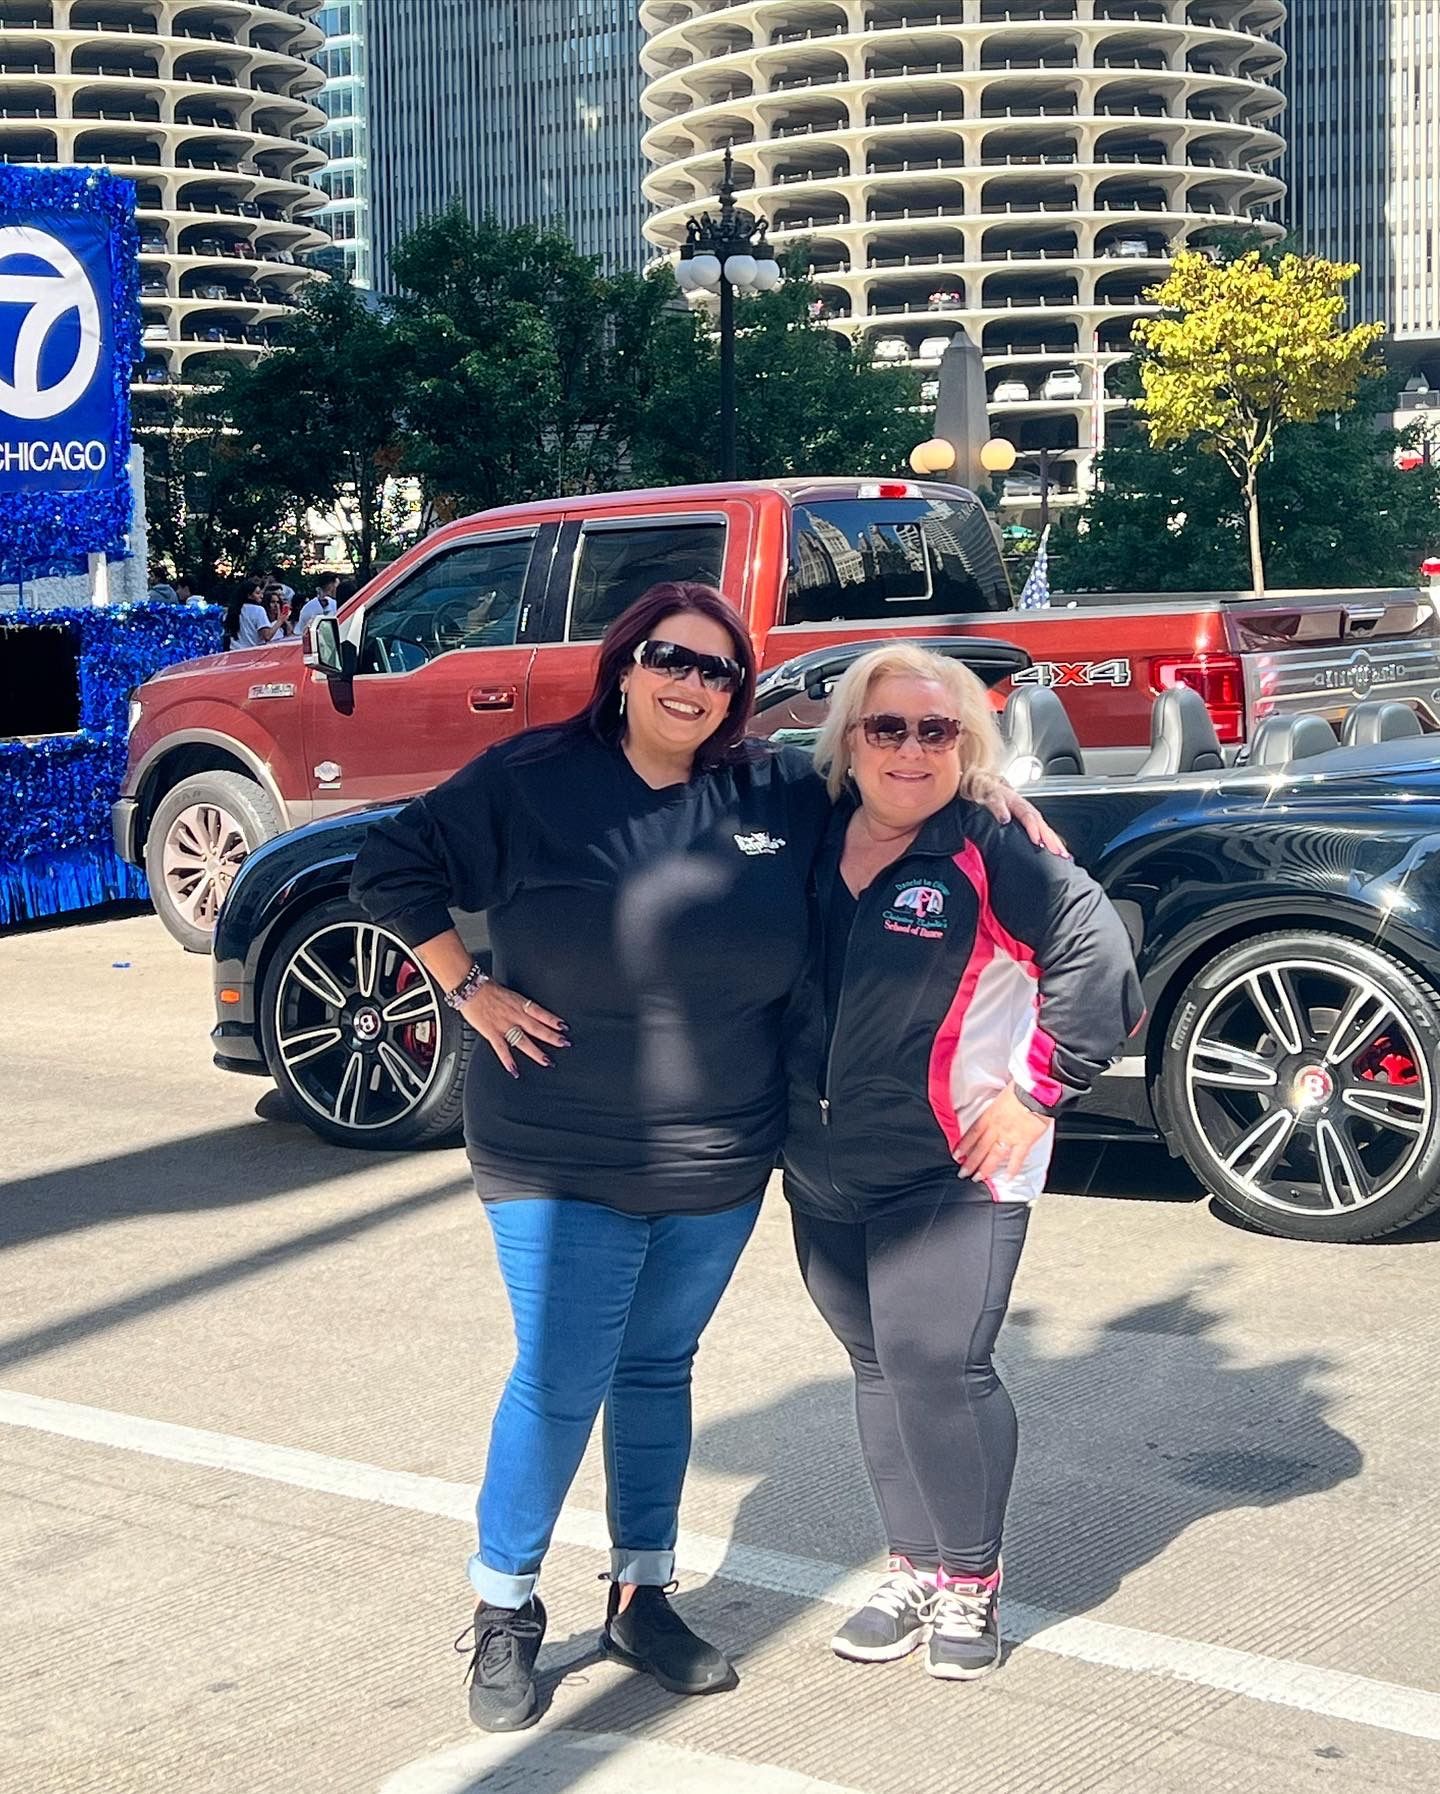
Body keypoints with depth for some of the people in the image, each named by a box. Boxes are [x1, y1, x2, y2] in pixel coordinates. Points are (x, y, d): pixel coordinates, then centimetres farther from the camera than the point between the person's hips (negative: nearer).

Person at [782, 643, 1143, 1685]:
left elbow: (1095, 958, -13)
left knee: (938, 1366, -10)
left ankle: (971, 1581, 10)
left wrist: (1035, 1092, -11)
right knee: (878, 1367, 13)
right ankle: (915, 1569, 26)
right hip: (824, 1170, 6)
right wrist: (790, 1107, 13)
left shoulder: (991, 856, -12)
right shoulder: (813, 843, 4)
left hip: (954, 1169, -6)